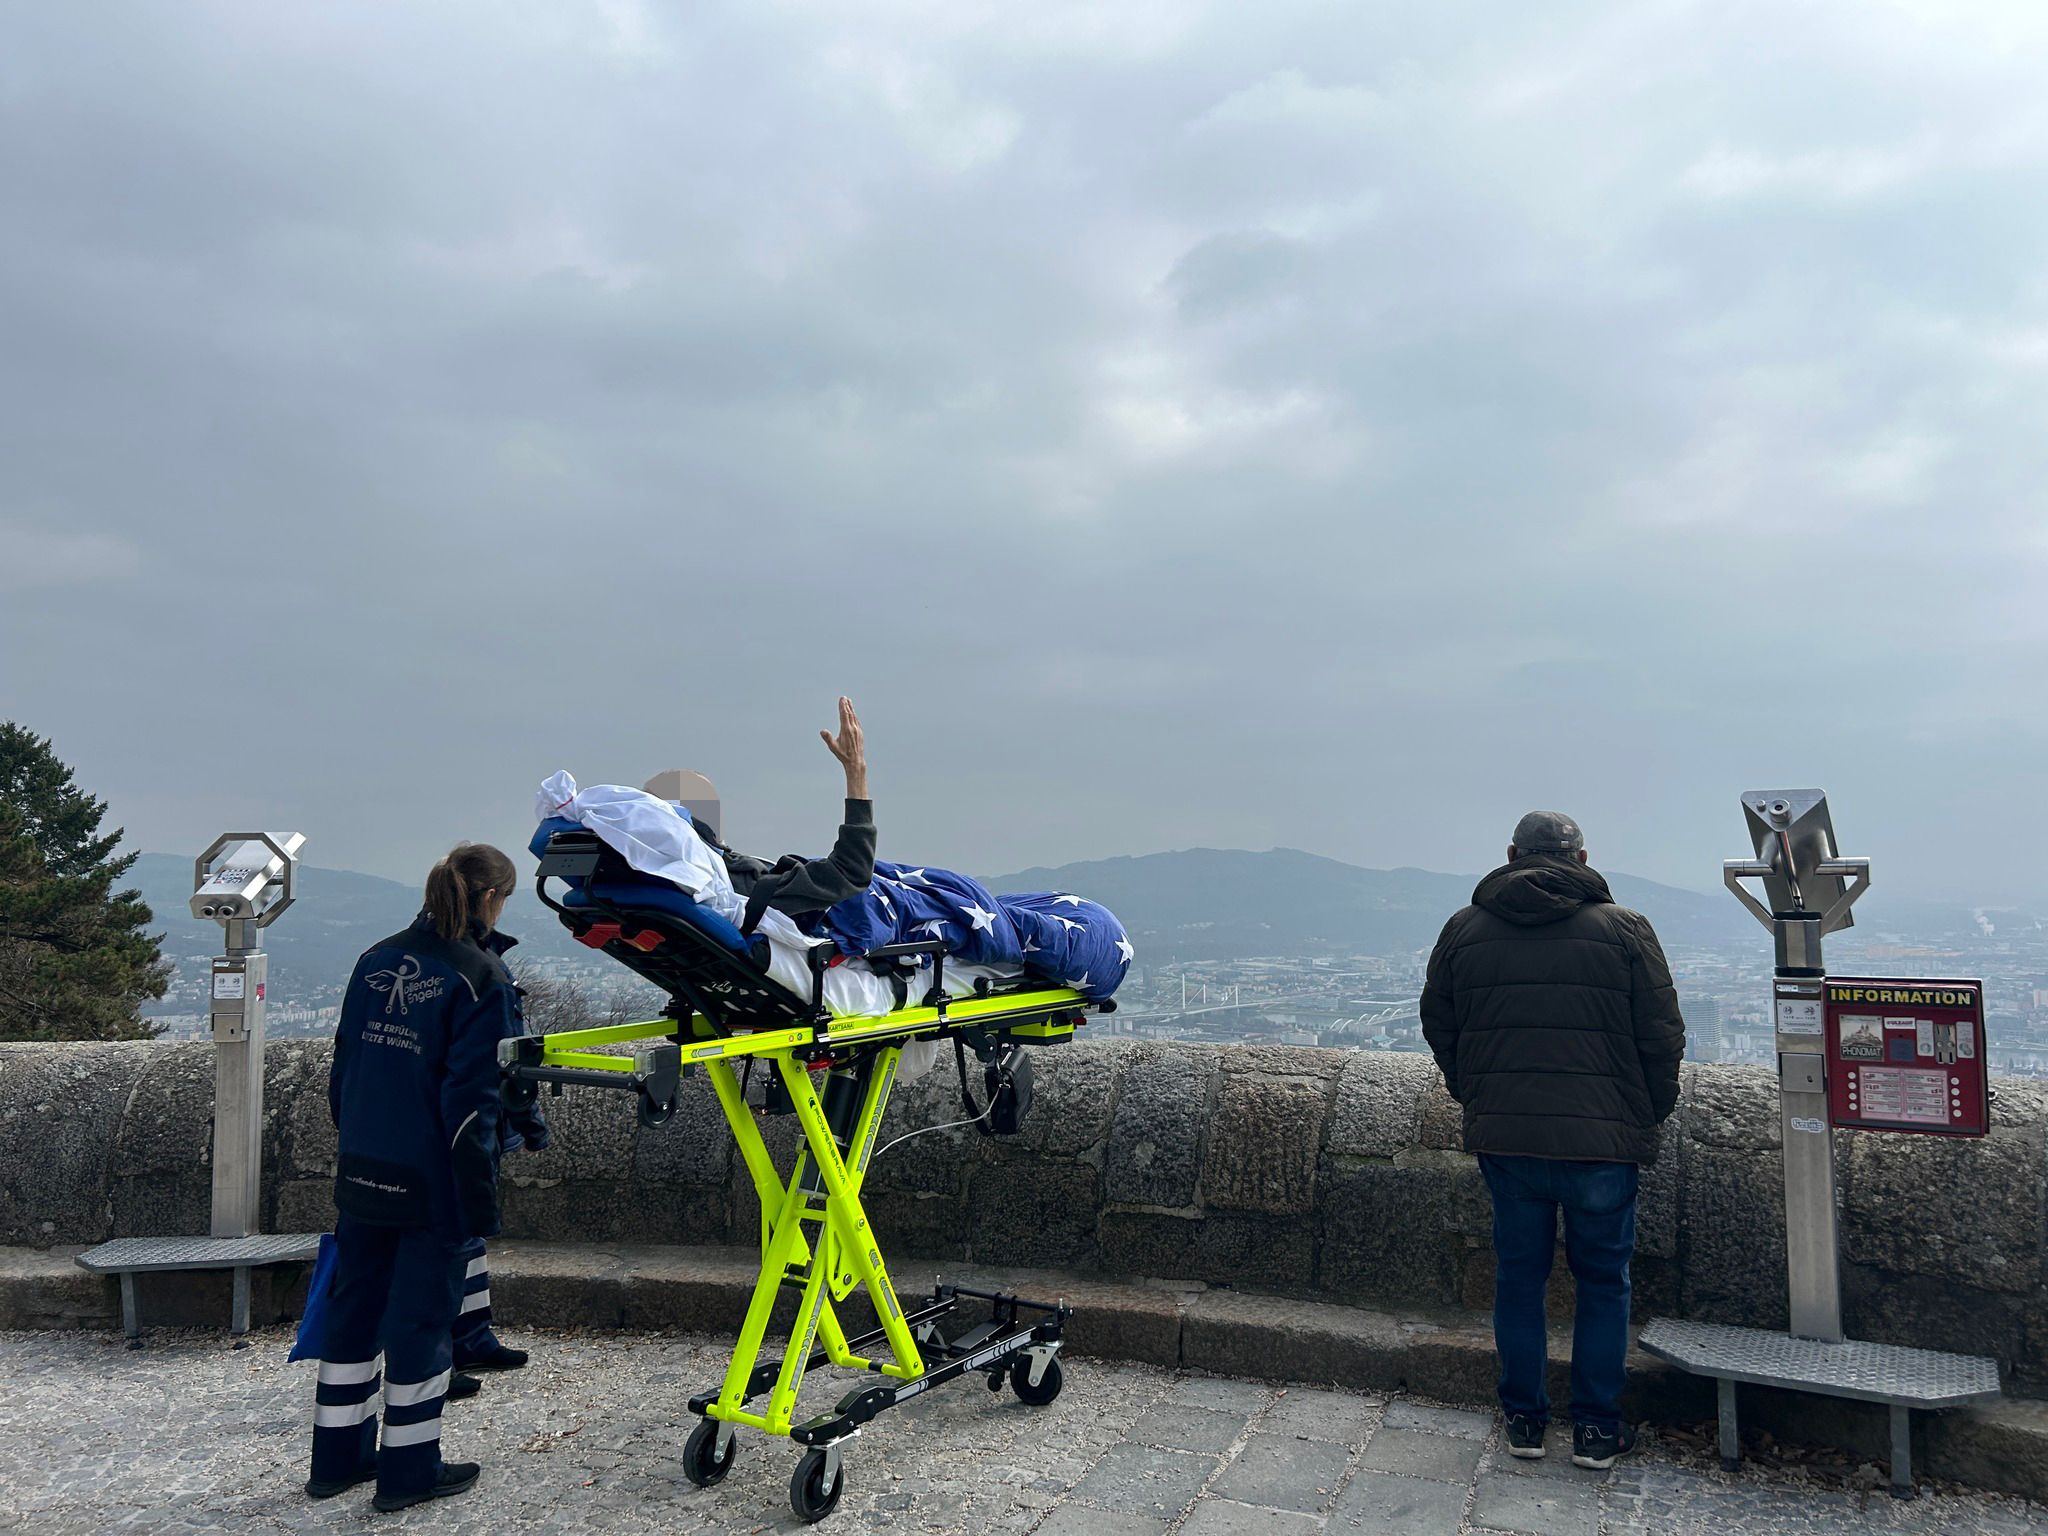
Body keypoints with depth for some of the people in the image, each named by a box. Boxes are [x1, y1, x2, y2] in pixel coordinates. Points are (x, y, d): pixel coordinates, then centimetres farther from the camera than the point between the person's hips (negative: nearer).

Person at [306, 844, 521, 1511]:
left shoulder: (375, 961, 6)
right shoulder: (481, 978, -15)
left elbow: (342, 1067, 12)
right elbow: (472, 1100, -17)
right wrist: (481, 1203, -12)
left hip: (362, 1176, 7)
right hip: (430, 1184, -7)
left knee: (354, 1307, 17)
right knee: (422, 1316, 6)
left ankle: (338, 1457, 30)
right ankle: (409, 1470, 17)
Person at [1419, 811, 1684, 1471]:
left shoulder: (1464, 929, 4)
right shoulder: (1624, 929, -4)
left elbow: (1438, 1028, 12)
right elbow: (1662, 1037, -1)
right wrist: (1649, 1116, 13)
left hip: (1503, 1138, 2)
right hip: (1602, 1139, -2)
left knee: (1518, 1274, 14)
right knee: (1603, 1279, 13)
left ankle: (1523, 1419, 23)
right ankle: (1597, 1428, 20)